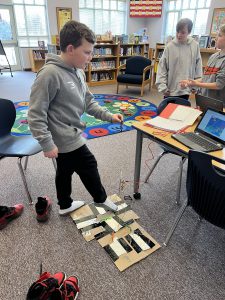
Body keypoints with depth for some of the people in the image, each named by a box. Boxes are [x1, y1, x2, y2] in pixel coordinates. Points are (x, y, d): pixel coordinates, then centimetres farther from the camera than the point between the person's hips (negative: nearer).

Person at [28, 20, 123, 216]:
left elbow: (88, 102, 10)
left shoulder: (78, 71, 4)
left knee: (65, 171, 22)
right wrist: (47, 144, -21)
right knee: (89, 168, 8)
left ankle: (65, 205, 43)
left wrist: (108, 116, -1)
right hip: (67, 139, -8)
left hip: (70, 135, 8)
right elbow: (36, 114, -22)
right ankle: (101, 198, 34)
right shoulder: (49, 74, -23)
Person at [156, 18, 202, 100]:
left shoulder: (195, 46, -1)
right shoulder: (170, 46, -7)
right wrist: (162, 86, -13)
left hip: (186, 90, 2)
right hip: (170, 90, -2)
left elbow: (198, 67, 7)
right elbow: (162, 68, -7)